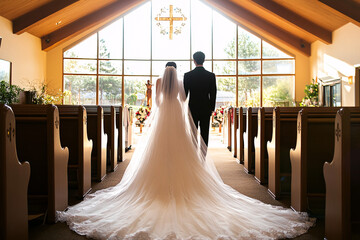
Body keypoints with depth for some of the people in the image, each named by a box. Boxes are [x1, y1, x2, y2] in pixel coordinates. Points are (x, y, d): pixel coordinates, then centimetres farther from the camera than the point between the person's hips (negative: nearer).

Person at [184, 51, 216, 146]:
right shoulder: (211, 75, -5)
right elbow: (213, 94, -1)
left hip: (192, 108, 0)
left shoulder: (187, 75, -7)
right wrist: (212, 108, 10)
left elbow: (184, 93, -1)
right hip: (206, 109, 0)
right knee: (204, 134, 6)